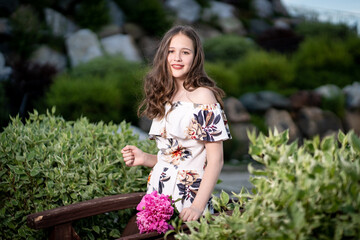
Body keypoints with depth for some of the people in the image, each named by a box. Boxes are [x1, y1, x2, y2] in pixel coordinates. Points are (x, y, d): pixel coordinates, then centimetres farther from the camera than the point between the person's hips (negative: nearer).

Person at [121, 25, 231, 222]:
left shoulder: (202, 96, -10)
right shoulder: (163, 98, 10)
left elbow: (215, 160, -14)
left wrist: (198, 206, -22)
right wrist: (145, 159, 0)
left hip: (189, 199, -6)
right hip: (157, 196, 6)